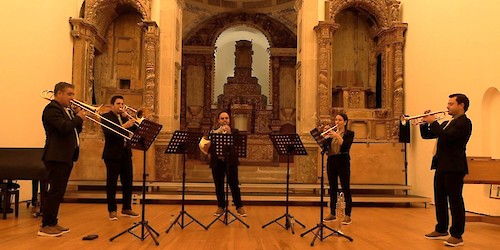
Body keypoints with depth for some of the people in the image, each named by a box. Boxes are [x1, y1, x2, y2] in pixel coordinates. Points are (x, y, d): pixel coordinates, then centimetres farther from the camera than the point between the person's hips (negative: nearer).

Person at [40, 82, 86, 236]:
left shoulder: (66, 110, 19)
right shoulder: (52, 108, -11)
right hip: (57, 157, -10)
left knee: (59, 192, 13)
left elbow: (75, 130, 19)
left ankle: (52, 223, 21)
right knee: (55, 191, -8)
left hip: (66, 157, 10)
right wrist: (79, 118, -11)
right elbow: (64, 127, -25)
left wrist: (78, 117, 4)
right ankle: (45, 226, -1)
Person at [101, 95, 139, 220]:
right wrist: (124, 126, -29)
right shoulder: (106, 116, -3)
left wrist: (127, 117, -5)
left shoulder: (124, 117, 16)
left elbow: (134, 130, 6)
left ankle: (127, 208, 18)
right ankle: (112, 210, 8)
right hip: (113, 154, -6)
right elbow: (108, 131, -20)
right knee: (111, 183, 0)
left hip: (126, 153, 6)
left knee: (128, 181, 8)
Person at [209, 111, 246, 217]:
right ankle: (221, 207, 17)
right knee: (218, 185, 5)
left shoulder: (234, 131, 5)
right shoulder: (213, 132, 8)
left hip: (230, 161, -1)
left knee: (234, 184, -1)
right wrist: (219, 132, -15)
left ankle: (239, 207, 9)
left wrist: (229, 133, -21)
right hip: (217, 162, 2)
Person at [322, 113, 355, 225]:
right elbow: (324, 145, 0)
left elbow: (346, 146, -17)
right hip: (331, 161, 5)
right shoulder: (332, 132, 12)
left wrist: (337, 136, -25)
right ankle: (332, 213, 18)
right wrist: (325, 134, -13)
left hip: (343, 162, -5)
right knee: (332, 188, 9)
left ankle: (348, 215, 2)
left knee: (346, 188, -3)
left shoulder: (349, 133, 1)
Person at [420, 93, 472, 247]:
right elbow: (426, 135, 21)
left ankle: (457, 236, 4)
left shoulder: (464, 122, -9)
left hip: (454, 167, -9)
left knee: (455, 200, -4)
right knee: (440, 200, 15)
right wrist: (425, 123, 5)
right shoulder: (446, 123, 19)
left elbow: (446, 137, -23)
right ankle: (441, 230, 27)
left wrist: (433, 122, -15)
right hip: (441, 167, 9)